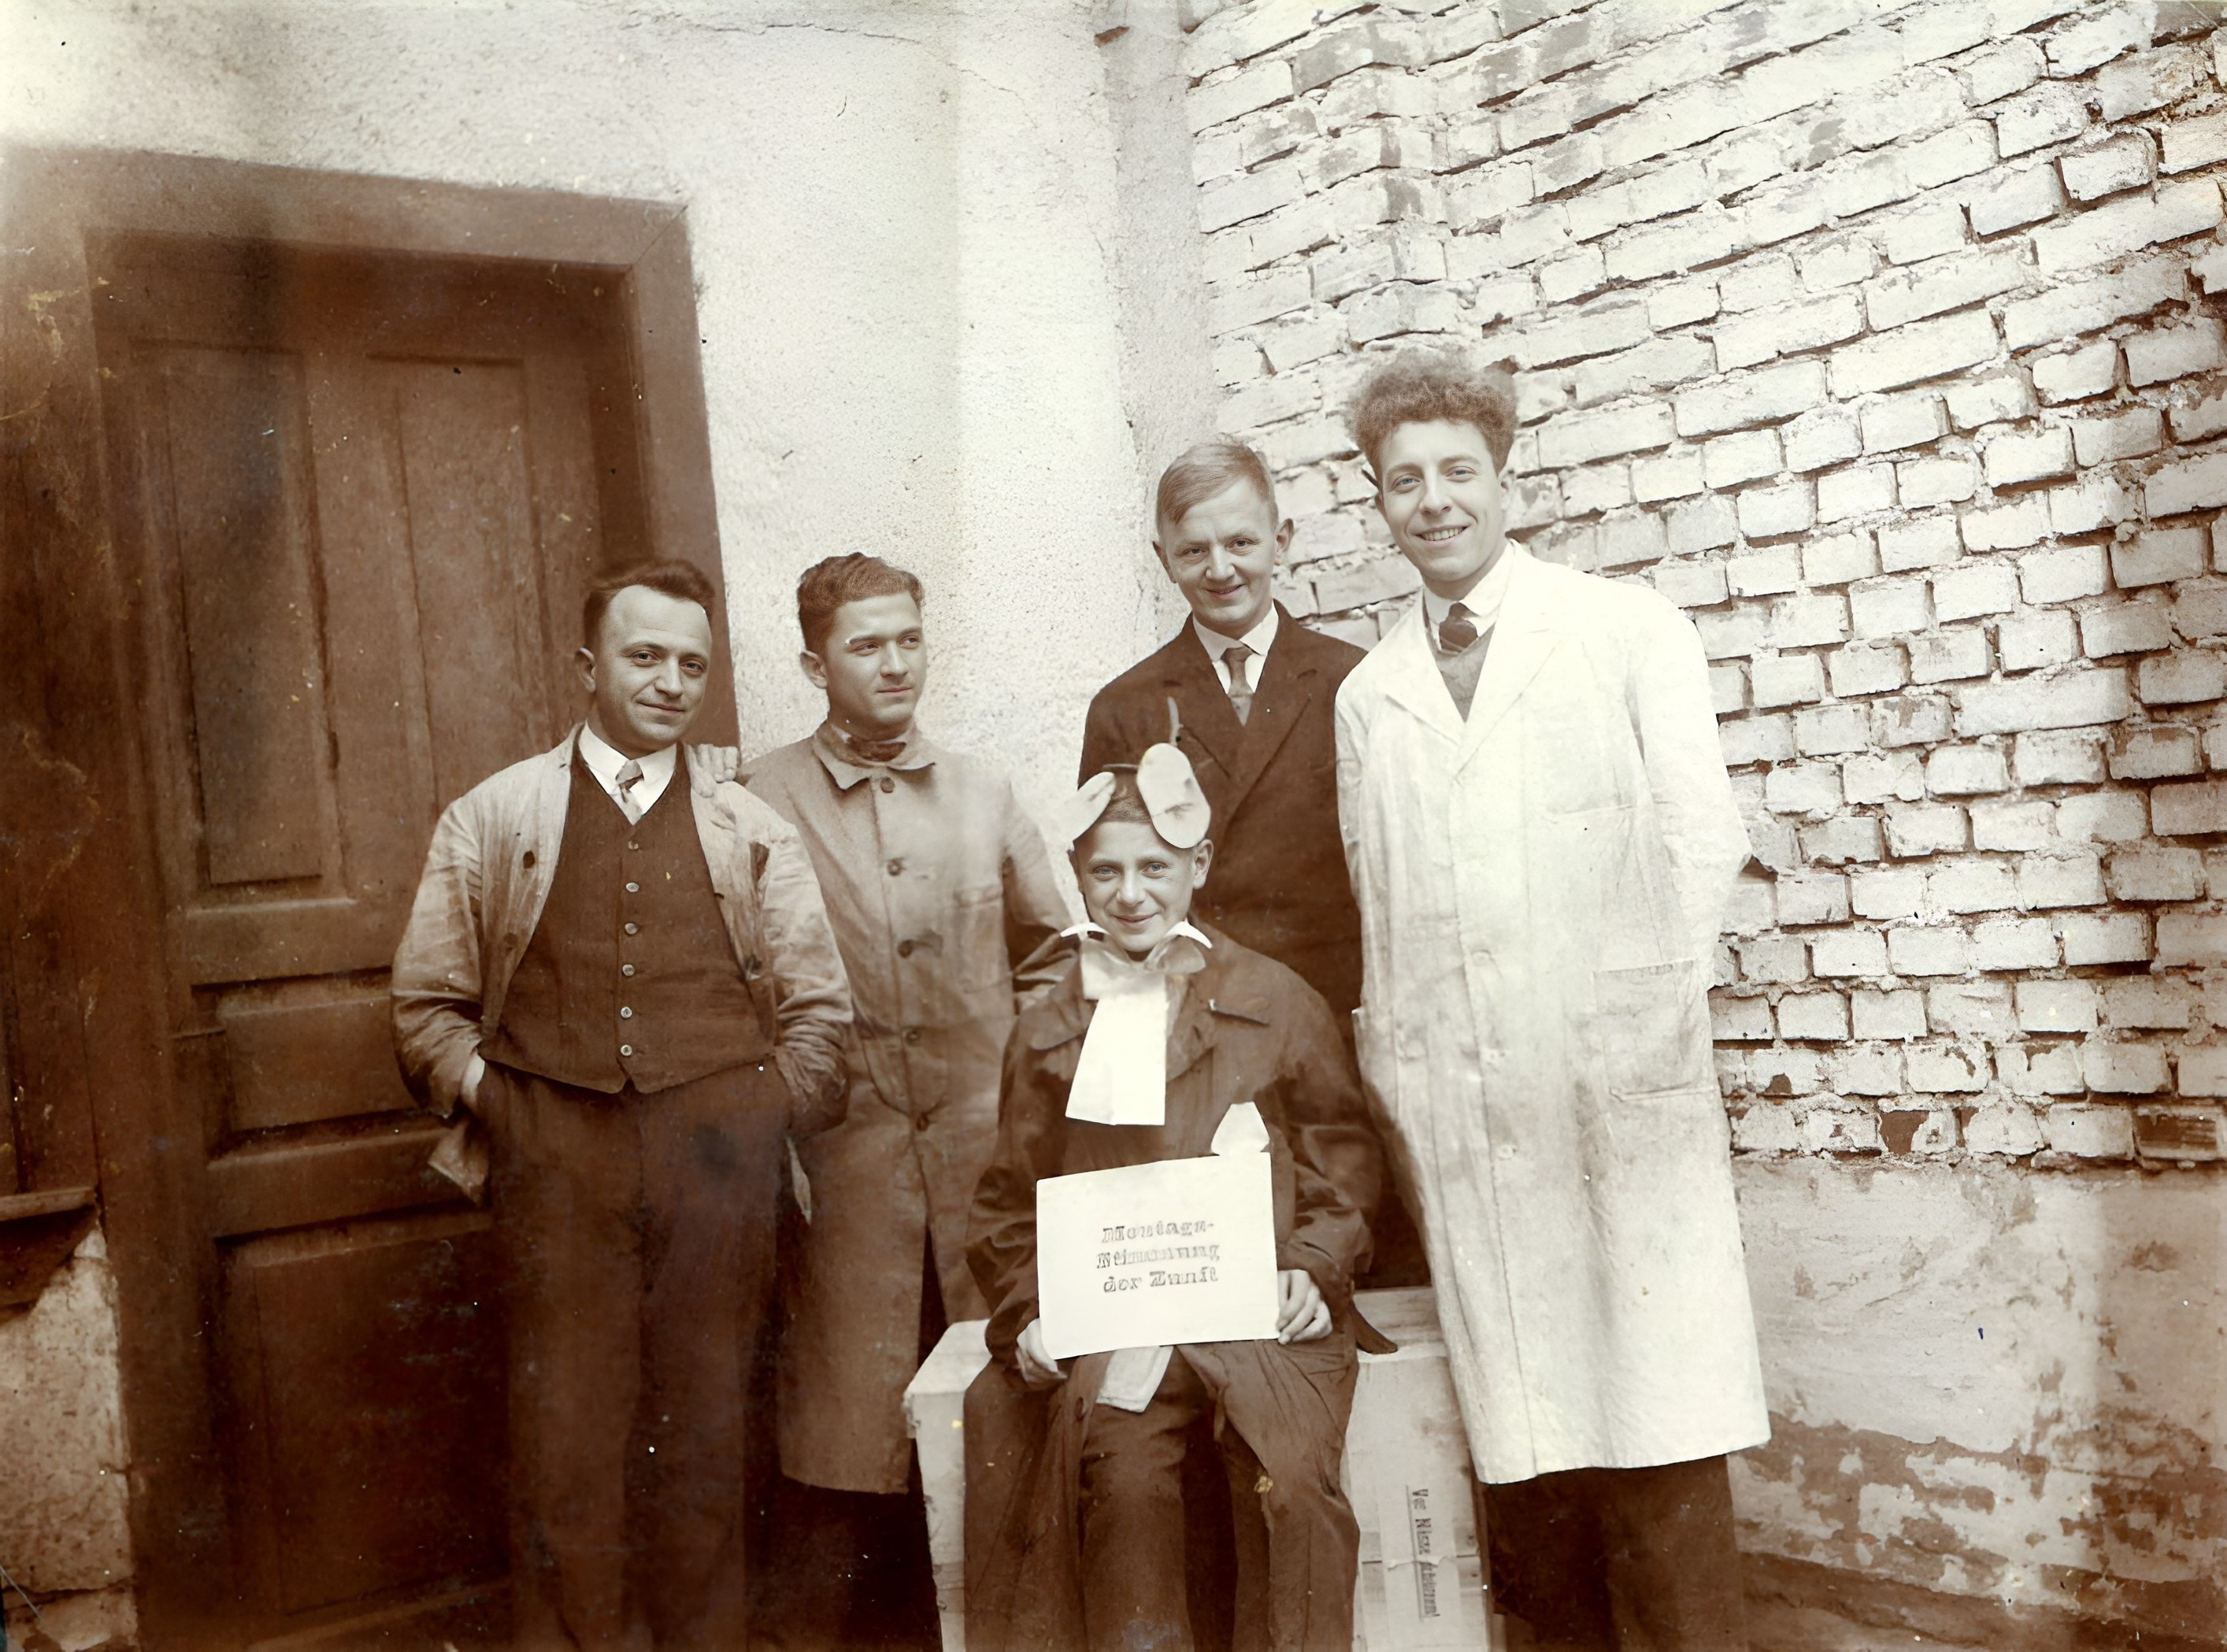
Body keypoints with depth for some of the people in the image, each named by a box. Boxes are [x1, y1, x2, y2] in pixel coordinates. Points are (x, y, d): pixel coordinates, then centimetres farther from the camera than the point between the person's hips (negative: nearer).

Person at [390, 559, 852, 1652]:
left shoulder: (752, 831, 12)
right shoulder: (492, 819, 11)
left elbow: (818, 1005, 12)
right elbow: (428, 1005, 11)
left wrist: (772, 1118, 1)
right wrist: (492, 1102, 0)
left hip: (716, 1162, 1)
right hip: (558, 1162, -1)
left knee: (704, 1427, 7)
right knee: (565, 1432, -1)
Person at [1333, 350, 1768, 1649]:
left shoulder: (1629, 632, 7)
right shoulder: (1367, 695, 13)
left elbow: (1704, 838, 3)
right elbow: (1375, 902, 13)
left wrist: (1644, 1017, -3)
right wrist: (1394, 1076, 7)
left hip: (1618, 1085, -2)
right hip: (1459, 1111, 3)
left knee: (1655, 1431, -4)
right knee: (1520, 1442, 4)